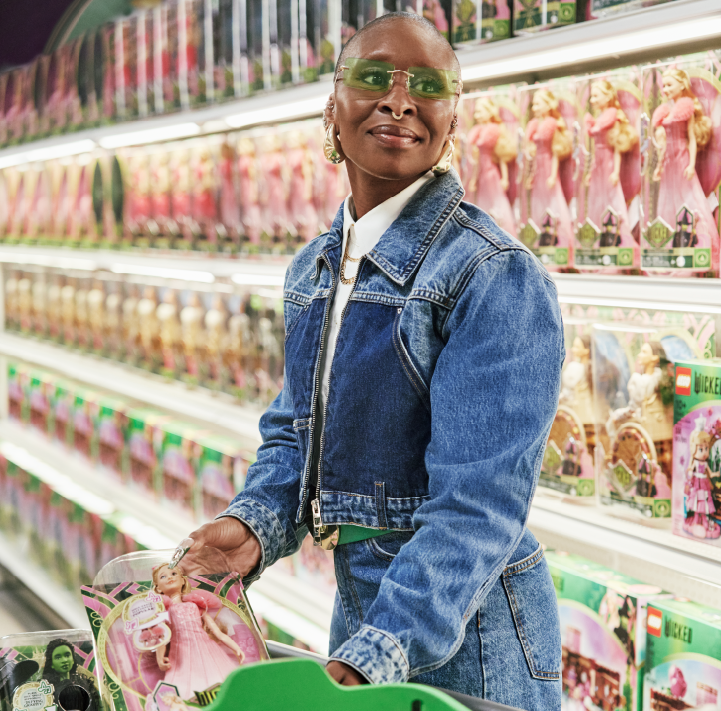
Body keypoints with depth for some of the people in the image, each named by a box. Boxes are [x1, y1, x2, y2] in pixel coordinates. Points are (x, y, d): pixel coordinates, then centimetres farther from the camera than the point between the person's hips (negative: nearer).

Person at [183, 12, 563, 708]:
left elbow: (479, 501, -24)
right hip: (356, 608, 6)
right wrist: (253, 523, -7)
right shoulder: (312, 270, 6)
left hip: (466, 631, -6)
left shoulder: (496, 278, -17)